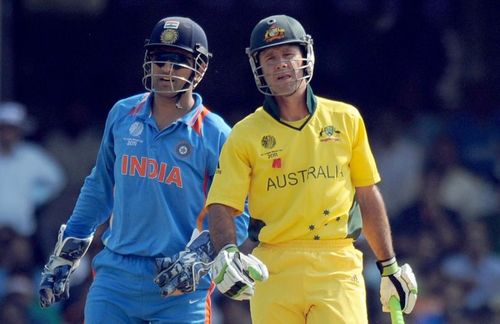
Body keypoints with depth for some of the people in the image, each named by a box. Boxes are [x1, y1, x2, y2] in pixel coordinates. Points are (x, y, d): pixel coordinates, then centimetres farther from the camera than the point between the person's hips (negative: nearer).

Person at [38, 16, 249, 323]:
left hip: (181, 289, -3)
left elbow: (235, 217, -3)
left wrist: (197, 258, -19)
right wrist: (64, 258, 20)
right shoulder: (122, 115, 7)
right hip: (116, 276, 3)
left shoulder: (214, 135, -4)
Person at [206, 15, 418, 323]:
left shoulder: (345, 119, 10)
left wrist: (389, 266, 17)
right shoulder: (245, 135, 5)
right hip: (273, 272, 0)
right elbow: (222, 207, -1)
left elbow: (368, 196, 15)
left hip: (338, 266, 0)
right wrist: (226, 253, -21)